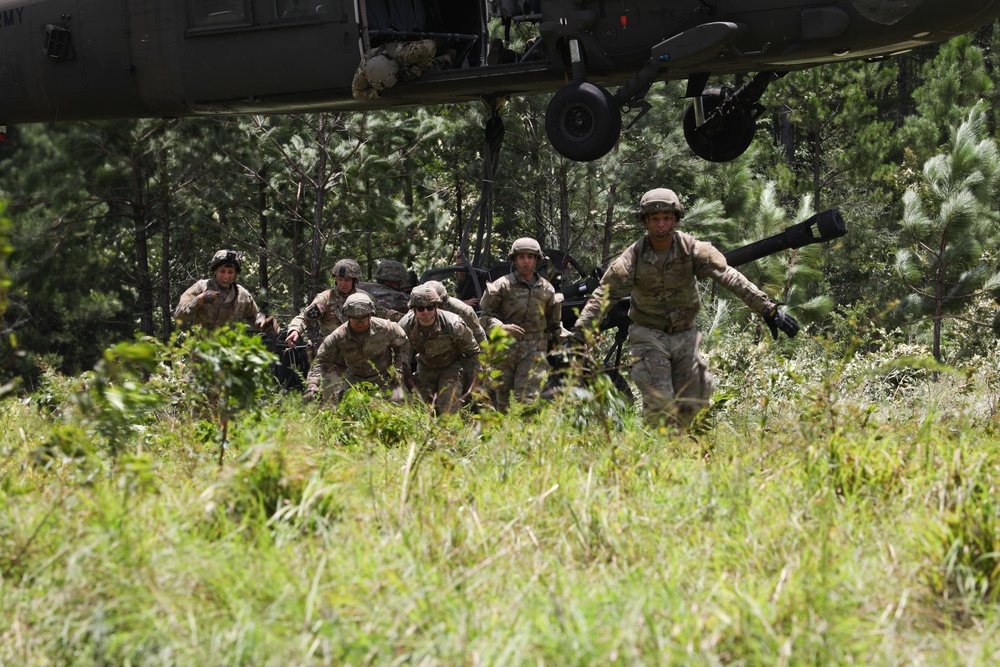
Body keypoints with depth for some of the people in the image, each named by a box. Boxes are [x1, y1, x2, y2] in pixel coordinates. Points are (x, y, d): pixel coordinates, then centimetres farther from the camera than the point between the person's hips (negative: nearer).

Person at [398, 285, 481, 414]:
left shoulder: (453, 324, -28)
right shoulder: (405, 326, -20)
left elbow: (472, 352, -12)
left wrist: (472, 382, -9)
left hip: (452, 366, -4)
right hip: (425, 368, 4)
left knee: (448, 408, -22)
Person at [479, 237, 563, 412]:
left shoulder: (546, 289, 10)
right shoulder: (503, 285, 0)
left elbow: (554, 324, 21)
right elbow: (486, 316, 0)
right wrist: (501, 328, -19)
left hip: (533, 351, 1)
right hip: (505, 349, -1)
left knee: (528, 398, -13)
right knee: (504, 402, 4)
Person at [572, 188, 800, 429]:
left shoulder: (692, 250, -12)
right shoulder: (633, 257, -14)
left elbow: (730, 277, -17)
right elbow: (603, 297, -14)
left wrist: (769, 310, -24)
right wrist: (578, 336, -22)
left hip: (685, 335, 2)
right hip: (650, 336, -2)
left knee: (688, 407, 6)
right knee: (658, 403, -17)